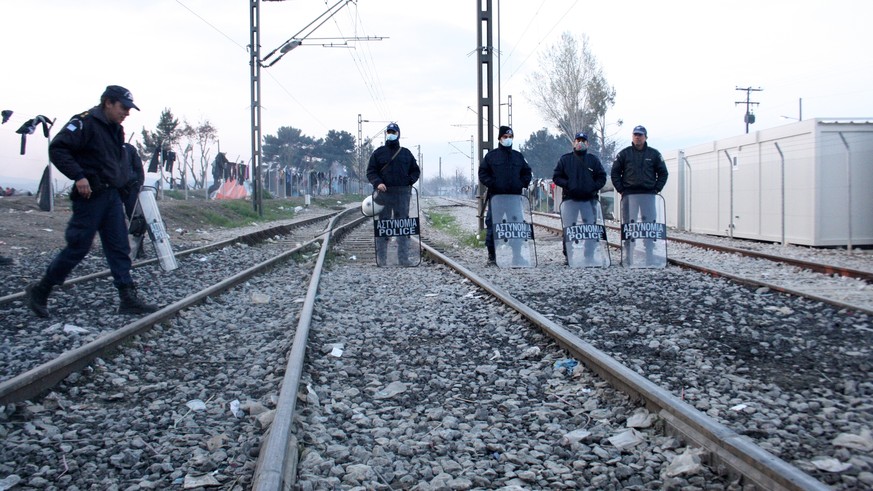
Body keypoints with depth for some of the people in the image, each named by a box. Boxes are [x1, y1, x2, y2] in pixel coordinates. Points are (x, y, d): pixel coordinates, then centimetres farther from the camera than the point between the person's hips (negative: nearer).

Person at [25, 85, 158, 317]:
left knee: (119, 248, 4)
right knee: (78, 248, -2)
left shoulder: (116, 129, 15)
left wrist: (126, 183, 12)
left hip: (112, 195, 8)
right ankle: (40, 291, 14)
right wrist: (78, 176, -26)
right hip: (90, 195, -8)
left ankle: (128, 298, 5)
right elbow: (57, 149, -19)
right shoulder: (86, 123, -12)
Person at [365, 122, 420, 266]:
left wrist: (410, 180, 1)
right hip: (384, 193, -1)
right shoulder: (378, 153, 10)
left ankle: (403, 257, 1)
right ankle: (381, 257, 3)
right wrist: (377, 183, -12)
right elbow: (370, 172, 6)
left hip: (403, 193, 2)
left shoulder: (406, 153, 15)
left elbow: (416, 170, 20)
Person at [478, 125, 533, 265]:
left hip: (515, 197, 3)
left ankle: (517, 255, 9)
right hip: (496, 197, -3)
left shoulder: (518, 156, 14)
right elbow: (483, 174, 3)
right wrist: (492, 185, -9)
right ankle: (492, 256, 4)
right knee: (492, 226, -2)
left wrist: (522, 184, 5)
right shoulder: (491, 156, 5)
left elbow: (527, 173, 21)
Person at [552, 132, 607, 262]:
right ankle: (568, 255, 4)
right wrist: (568, 185, -8)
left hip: (589, 199, 1)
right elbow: (556, 177, 7)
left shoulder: (593, 159, 12)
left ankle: (589, 256, 6)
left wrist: (593, 187, -6)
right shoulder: (565, 159, 8)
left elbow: (602, 177, 11)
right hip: (570, 199, -1)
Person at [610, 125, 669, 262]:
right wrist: (621, 189, -1)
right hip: (629, 194, 0)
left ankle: (649, 254, 4)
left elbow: (663, 173, 11)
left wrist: (656, 189, 1)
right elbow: (615, 173, 8)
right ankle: (629, 254, 5)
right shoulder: (624, 154, 7)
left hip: (648, 194, 0)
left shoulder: (654, 154, 8)